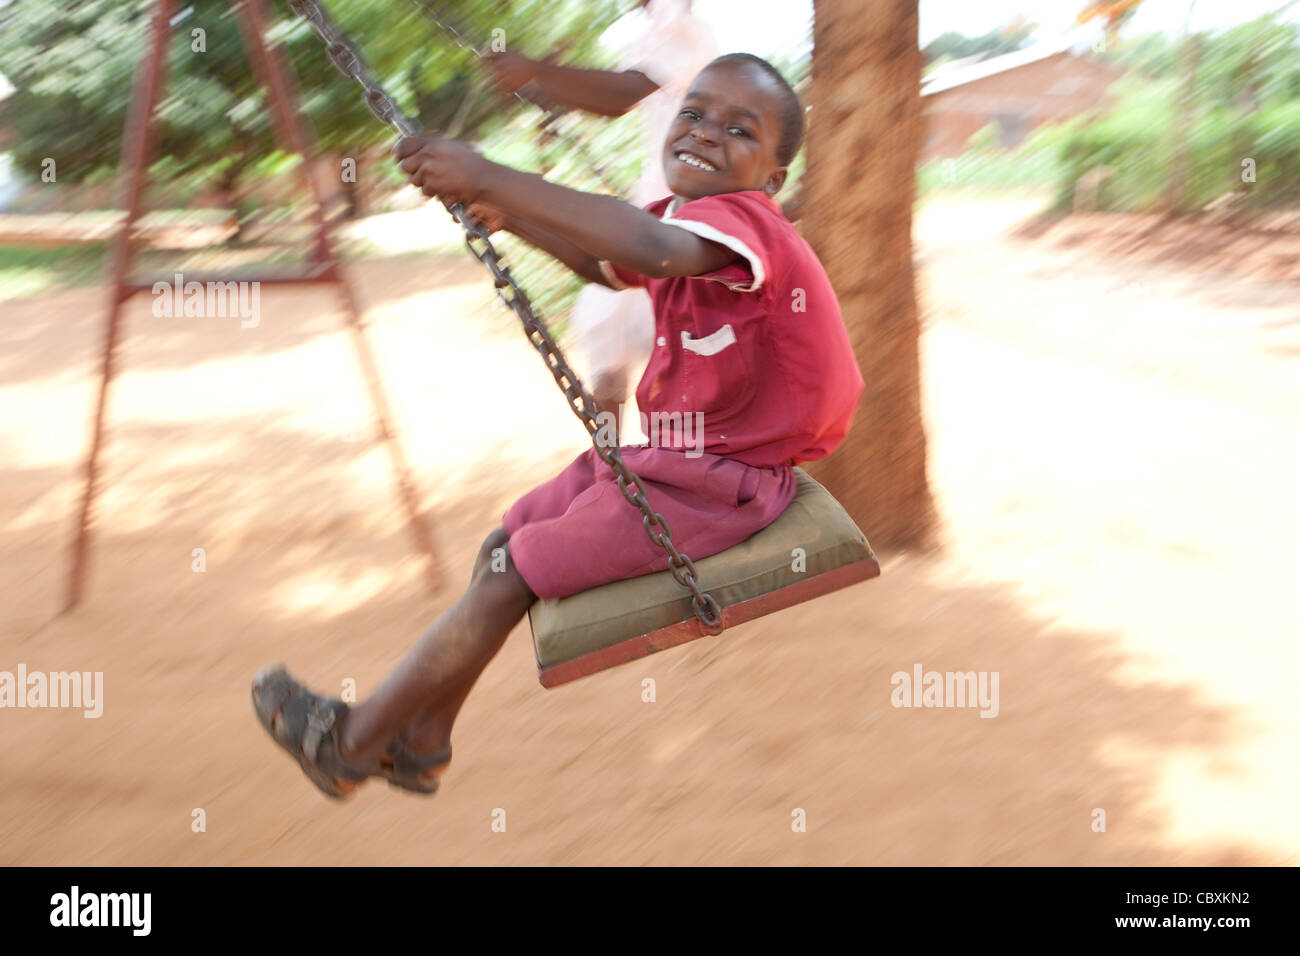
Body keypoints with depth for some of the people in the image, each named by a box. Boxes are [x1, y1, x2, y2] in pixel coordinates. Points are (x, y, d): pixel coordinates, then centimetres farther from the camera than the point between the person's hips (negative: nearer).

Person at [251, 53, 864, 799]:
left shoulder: (743, 221, -24)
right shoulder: (687, 220, 6)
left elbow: (651, 250, -46)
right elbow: (601, 264, 24)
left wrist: (491, 178, -47)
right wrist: (488, 199, 10)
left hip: (716, 484, -10)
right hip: (667, 455, 10)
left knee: (512, 576, -10)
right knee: (504, 544, 10)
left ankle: (350, 744, 5)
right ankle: (421, 741, 24)